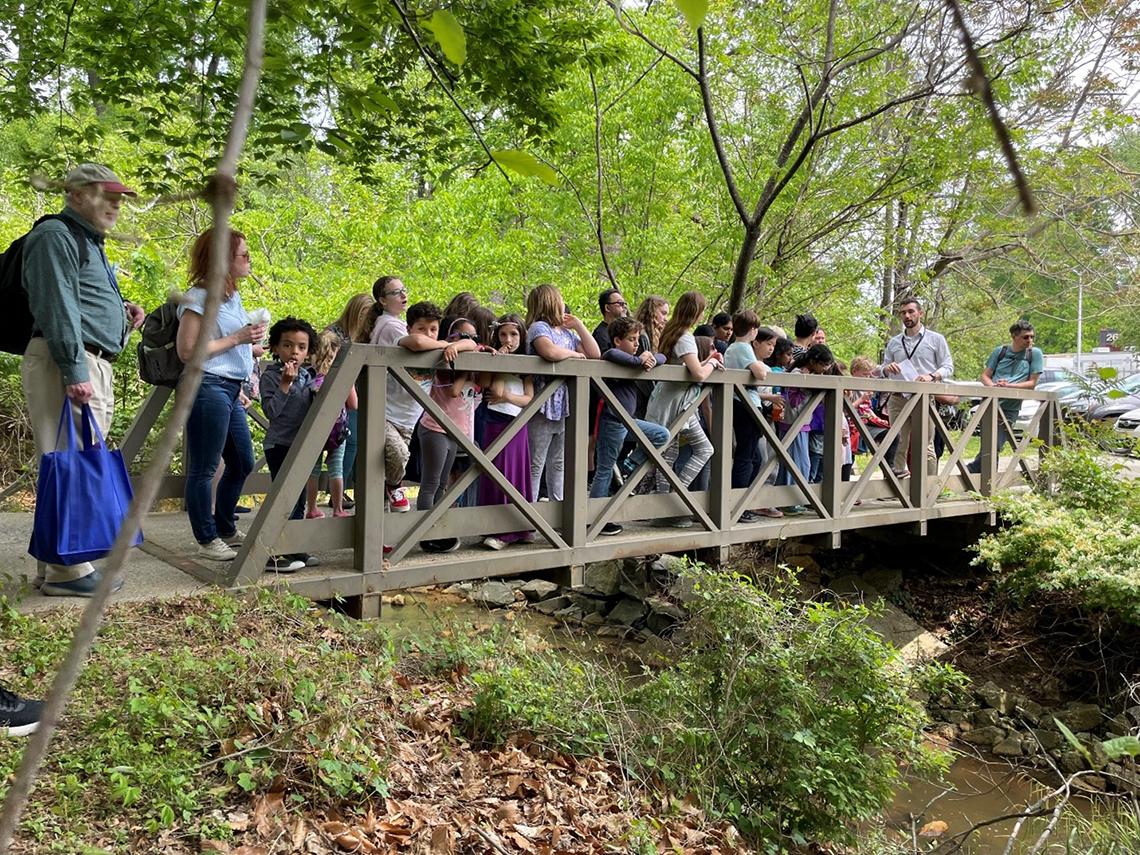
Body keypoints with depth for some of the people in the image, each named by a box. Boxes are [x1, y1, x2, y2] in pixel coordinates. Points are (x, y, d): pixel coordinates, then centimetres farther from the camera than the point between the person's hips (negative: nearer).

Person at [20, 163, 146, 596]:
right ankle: (67, 571, -7)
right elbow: (57, 306, -16)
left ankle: (56, 564, 19)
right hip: (65, 364, -10)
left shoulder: (89, 243, 26)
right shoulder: (56, 235, -5)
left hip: (93, 364, 10)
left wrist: (121, 310, 13)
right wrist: (74, 370, -22)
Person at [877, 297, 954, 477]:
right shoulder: (893, 343, 19)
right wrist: (887, 368, -5)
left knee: (926, 446, -6)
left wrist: (931, 376, -14)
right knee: (898, 445, 1)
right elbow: (881, 371, 19)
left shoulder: (936, 339, 11)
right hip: (898, 399, 3)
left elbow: (948, 367, 6)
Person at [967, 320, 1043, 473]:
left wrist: (1009, 386, -16)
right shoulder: (1000, 351, 9)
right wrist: (994, 386, -14)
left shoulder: (1035, 353, 2)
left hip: (1010, 408, -2)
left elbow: (1032, 383, 0)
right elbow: (985, 376, 8)